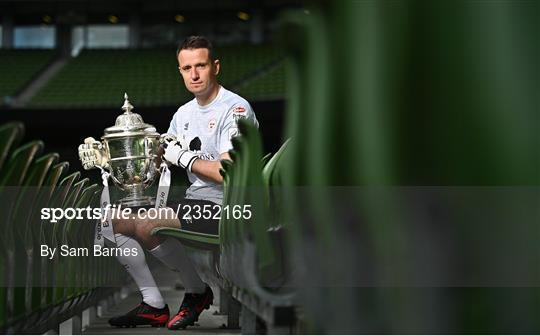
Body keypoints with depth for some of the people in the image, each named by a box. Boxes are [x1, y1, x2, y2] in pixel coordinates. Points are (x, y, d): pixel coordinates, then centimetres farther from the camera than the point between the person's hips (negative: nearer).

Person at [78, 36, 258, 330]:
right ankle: (154, 306, 6)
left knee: (146, 227, -27)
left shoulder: (235, 109, -13)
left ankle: (198, 292, -5)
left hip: (225, 206, -9)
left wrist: (183, 157, -13)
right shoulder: (185, 113, 14)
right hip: (194, 201, 9)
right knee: (115, 223, 6)